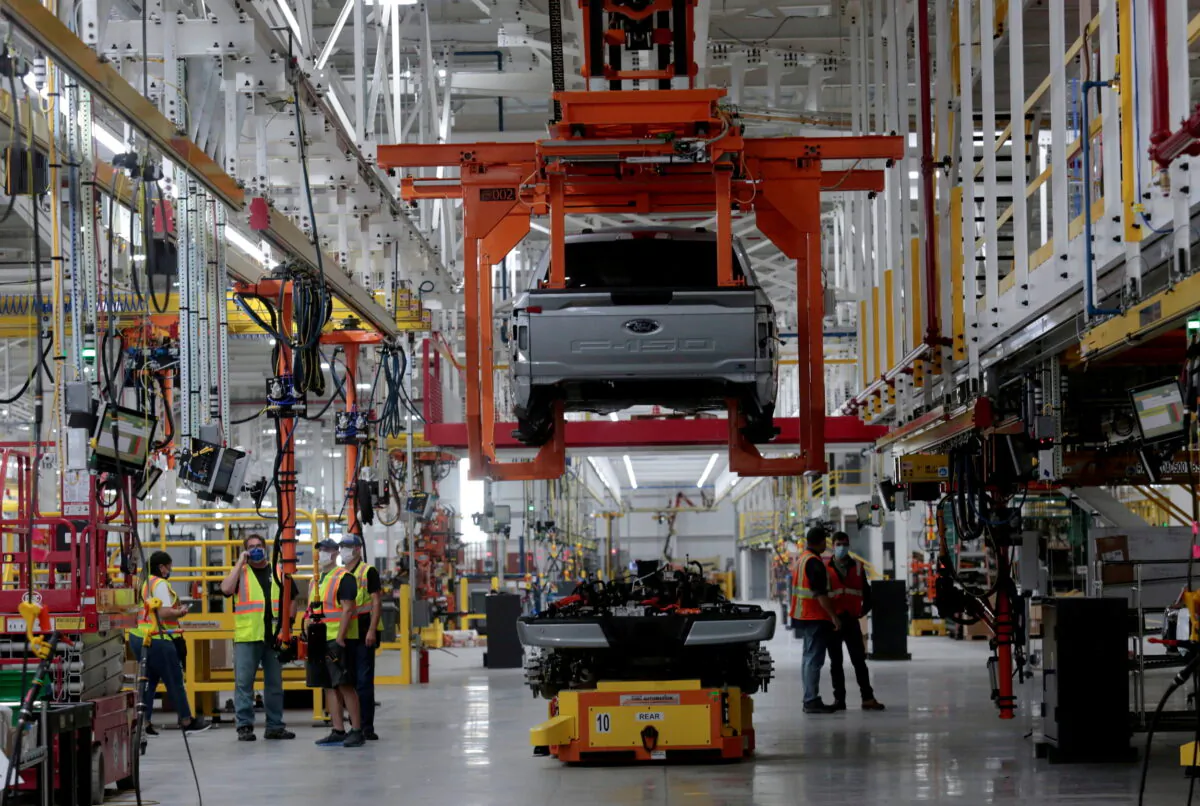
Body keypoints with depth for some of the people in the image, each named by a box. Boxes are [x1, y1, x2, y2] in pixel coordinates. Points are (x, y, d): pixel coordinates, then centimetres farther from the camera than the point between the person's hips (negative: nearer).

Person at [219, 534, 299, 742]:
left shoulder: (279, 574, 13)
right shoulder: (240, 573, 5)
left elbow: (293, 598, 20)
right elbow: (226, 589, -15)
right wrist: (240, 563, -10)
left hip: (275, 636, 3)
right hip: (247, 637, -3)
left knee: (275, 683, 8)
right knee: (243, 682, -5)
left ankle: (275, 726, 15)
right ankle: (244, 726, 0)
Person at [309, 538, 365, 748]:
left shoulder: (344, 578, -8)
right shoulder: (317, 581, 18)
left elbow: (347, 609, -15)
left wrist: (339, 639, -20)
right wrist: (310, 637, 16)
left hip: (338, 639, -9)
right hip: (321, 641, 9)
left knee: (345, 685, -11)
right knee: (329, 686, 7)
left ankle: (357, 731, -9)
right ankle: (338, 731, 10)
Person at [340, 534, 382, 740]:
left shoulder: (368, 572, -1)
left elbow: (376, 602, -7)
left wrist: (372, 630, -17)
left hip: (363, 633, -6)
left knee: (364, 681, -8)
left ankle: (367, 727, -7)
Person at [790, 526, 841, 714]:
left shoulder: (801, 560, 15)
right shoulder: (814, 563, -17)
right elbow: (820, 593, -22)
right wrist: (833, 616, -20)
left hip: (803, 616, 10)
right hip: (816, 617, -10)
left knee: (809, 657, 15)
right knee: (814, 659, -10)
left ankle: (809, 699, 19)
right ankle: (812, 701, -12)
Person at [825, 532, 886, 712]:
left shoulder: (857, 567, 9)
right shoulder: (825, 569, 1)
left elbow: (866, 592, 14)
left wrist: (863, 610, 5)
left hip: (851, 621, 1)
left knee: (859, 660, -1)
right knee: (836, 662, 5)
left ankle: (868, 697, -1)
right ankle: (839, 698, 10)